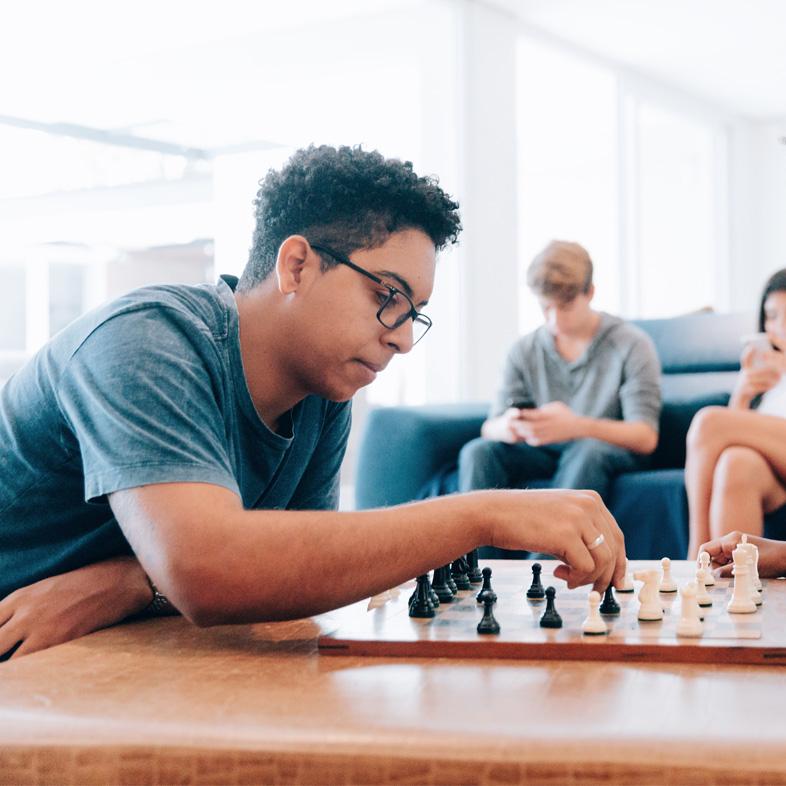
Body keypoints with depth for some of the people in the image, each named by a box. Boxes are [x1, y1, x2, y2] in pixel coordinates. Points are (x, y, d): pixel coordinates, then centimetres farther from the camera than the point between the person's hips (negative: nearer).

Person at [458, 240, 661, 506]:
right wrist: (505, 427, -27)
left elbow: (646, 437, -15)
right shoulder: (523, 351, 7)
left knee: (587, 452, -38)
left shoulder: (631, 345, -4)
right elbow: (489, 428, 1)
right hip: (546, 453, 3)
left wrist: (577, 426, -34)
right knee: (477, 452, -24)